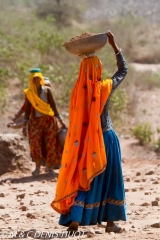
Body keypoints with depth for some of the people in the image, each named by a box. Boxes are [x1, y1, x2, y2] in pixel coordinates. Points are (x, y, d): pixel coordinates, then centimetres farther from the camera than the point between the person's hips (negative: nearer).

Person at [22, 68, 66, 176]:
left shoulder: (47, 90, 0)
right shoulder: (28, 93, 2)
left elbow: (53, 105, 1)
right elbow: (27, 110, 3)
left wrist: (60, 120, -2)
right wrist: (24, 125, -1)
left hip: (48, 119, 0)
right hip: (35, 121, 0)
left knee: (50, 143, -3)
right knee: (35, 142, -17)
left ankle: (50, 167, 8)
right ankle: (38, 166, -7)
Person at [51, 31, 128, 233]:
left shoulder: (77, 91, -8)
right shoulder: (105, 88, -12)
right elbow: (124, 70, 4)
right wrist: (114, 46, 7)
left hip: (85, 141, 2)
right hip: (106, 139, -2)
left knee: (83, 179, 8)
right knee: (110, 180, 9)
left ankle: (74, 220, -3)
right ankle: (110, 222, 10)